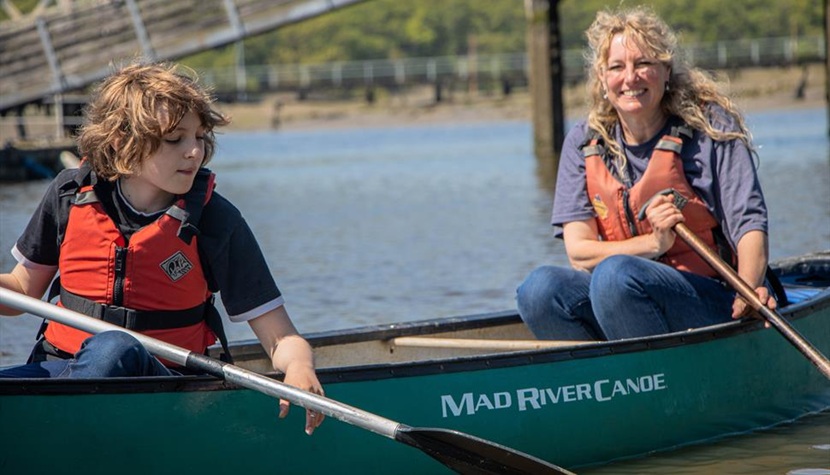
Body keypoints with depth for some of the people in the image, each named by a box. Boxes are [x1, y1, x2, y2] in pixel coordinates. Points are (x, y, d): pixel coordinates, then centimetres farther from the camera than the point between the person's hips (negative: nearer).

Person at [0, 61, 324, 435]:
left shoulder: (215, 221, -3)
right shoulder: (70, 194, 3)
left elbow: (279, 337, -4)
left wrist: (298, 366, -28)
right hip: (59, 368, 2)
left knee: (114, 349, -39)